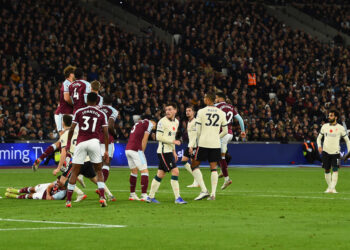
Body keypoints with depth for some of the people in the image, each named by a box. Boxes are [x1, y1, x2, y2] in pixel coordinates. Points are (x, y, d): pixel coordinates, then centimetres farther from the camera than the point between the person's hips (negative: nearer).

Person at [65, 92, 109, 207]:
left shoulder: (79, 112, 6)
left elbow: (72, 129, 5)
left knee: (74, 172, 6)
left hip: (81, 143, 0)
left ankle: (68, 200, 4)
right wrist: (106, 150, 10)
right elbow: (106, 133, 5)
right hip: (94, 142, 0)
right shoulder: (102, 114, 8)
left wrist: (68, 143, 18)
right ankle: (102, 197, -3)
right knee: (99, 171, 12)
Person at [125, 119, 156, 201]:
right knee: (144, 171, -3)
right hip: (136, 150, -8)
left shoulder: (138, 123, 26)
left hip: (127, 149, 8)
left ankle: (132, 195, 24)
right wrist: (142, 151, 2)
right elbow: (144, 140, -6)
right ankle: (144, 195, -8)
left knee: (134, 171, 19)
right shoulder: (150, 124, 1)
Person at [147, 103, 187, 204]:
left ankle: (151, 197, 18)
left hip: (169, 151, 8)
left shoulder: (176, 122, 13)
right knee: (175, 171, -12)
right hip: (163, 151, -8)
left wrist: (174, 151, 20)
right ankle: (177, 198, -10)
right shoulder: (162, 122, -12)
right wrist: (173, 141, -18)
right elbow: (159, 137, -16)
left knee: (160, 174, 11)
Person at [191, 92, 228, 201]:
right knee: (214, 168, 9)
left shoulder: (201, 112, -4)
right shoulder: (221, 113, 6)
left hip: (203, 143, -4)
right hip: (216, 144, 4)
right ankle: (213, 193, 1)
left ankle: (204, 190, -4)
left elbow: (198, 130, -4)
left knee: (194, 165, 8)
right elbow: (225, 131, 10)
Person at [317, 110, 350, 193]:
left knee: (335, 170, -13)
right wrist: (319, 146, -2)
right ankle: (329, 187, 19)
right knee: (327, 170, 6)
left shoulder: (340, 128, 0)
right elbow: (319, 137, 17)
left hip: (336, 152, -3)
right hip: (326, 151, 3)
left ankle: (333, 188, -17)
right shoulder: (324, 126, 7)